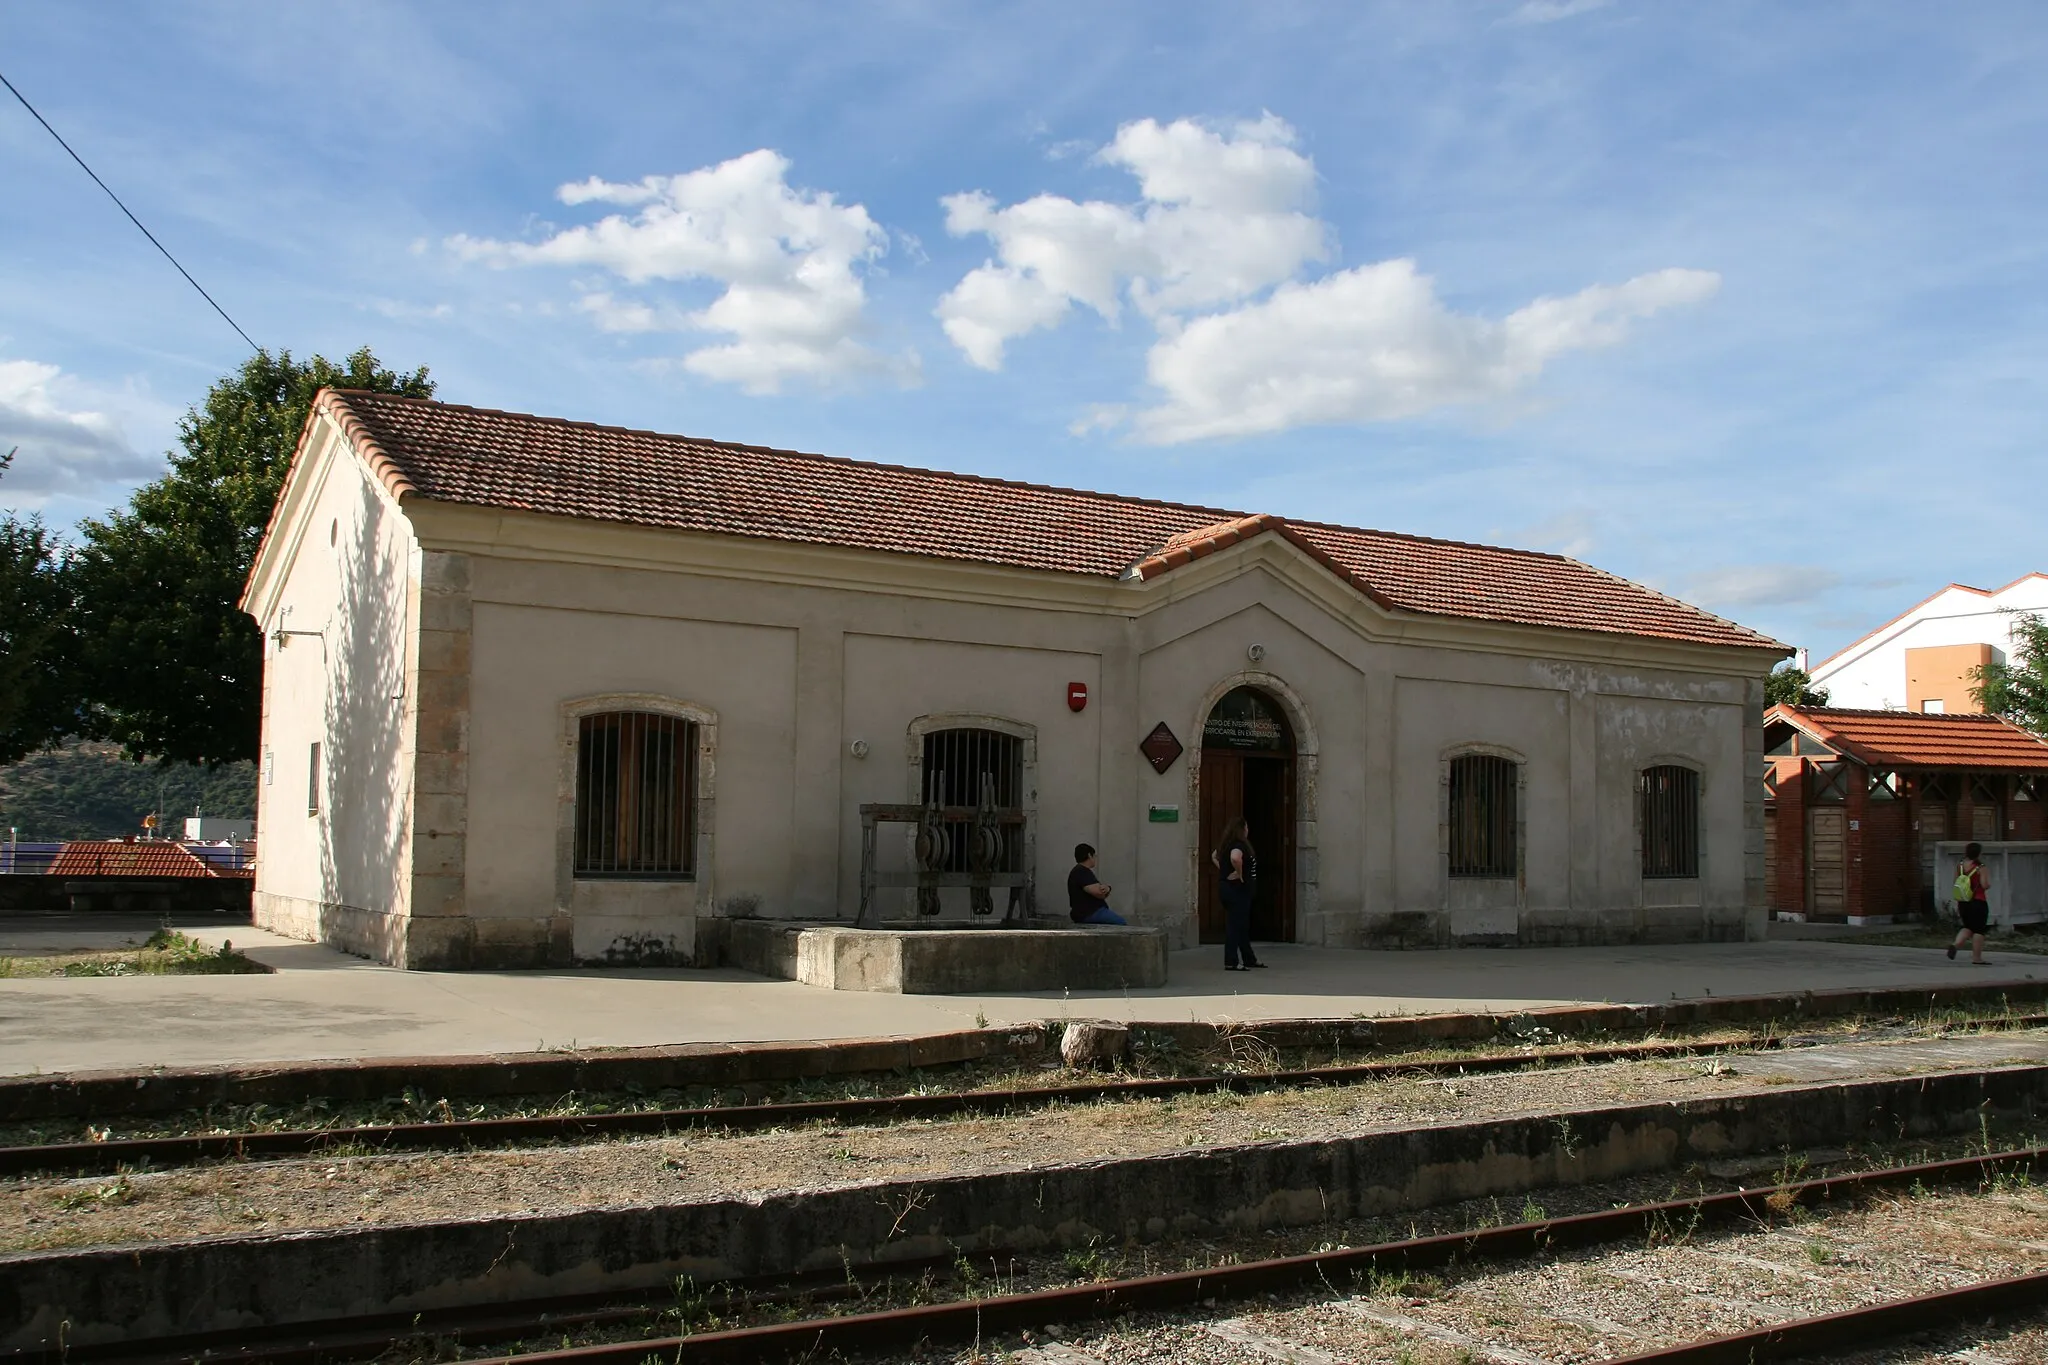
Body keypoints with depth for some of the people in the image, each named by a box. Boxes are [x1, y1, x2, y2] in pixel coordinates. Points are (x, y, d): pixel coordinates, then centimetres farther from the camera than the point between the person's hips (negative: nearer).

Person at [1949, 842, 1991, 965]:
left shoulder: (1960, 867, 4)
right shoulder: (1980, 868, -13)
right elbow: (1985, 885, -18)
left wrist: (1957, 904, 16)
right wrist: (1989, 883, 7)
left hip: (1963, 903, 6)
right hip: (1978, 903, -6)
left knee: (1968, 927, 19)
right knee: (1978, 930, 4)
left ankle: (1955, 944, -6)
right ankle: (1976, 958, 7)